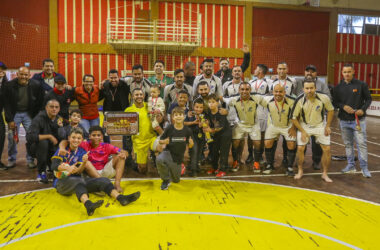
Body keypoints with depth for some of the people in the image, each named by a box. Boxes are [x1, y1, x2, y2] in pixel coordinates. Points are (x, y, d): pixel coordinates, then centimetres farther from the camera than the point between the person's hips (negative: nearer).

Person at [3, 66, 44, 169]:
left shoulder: (36, 85, -11)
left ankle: (30, 160, 8)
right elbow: (6, 104, -6)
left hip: (29, 113, 0)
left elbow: (39, 103, -4)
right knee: (12, 137, -1)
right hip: (14, 113, 0)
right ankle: (11, 160, 16)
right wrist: (9, 120, -9)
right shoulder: (9, 85, -10)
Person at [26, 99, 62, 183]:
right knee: (43, 142, -37)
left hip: (50, 148, 4)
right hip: (35, 147, -4)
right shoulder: (39, 119, -19)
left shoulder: (59, 119, -2)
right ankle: (41, 172, -20)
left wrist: (61, 127, -24)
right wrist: (49, 136, -32)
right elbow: (29, 136, -32)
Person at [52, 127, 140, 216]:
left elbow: (78, 172, 1)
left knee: (102, 180, -19)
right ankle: (88, 205, -67)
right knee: (78, 180, -38)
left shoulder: (82, 152, 12)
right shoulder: (62, 150, 4)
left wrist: (84, 163, -21)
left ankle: (121, 198, -44)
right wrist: (67, 168, -31)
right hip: (62, 182, -4)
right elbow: (54, 165, -12)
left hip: (78, 180, 4)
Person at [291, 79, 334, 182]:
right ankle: (300, 171, 15)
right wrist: (302, 131, -13)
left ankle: (325, 173, 14)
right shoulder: (299, 100, -22)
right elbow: (293, 117, -12)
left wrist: (327, 126, -4)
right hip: (304, 126, -1)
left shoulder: (324, 98, -19)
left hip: (320, 125, 1)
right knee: (300, 148, -6)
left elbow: (330, 110, 0)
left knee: (327, 149, -3)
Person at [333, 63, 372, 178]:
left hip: (358, 119, -3)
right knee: (348, 144, 11)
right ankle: (350, 166, 22)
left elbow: (368, 99, 3)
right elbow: (335, 102, 8)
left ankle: (364, 168, 5)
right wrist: (343, 106, -12)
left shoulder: (361, 85, -2)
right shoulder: (338, 87, 5)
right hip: (344, 120, 3)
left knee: (361, 143, -4)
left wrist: (363, 109, -14)